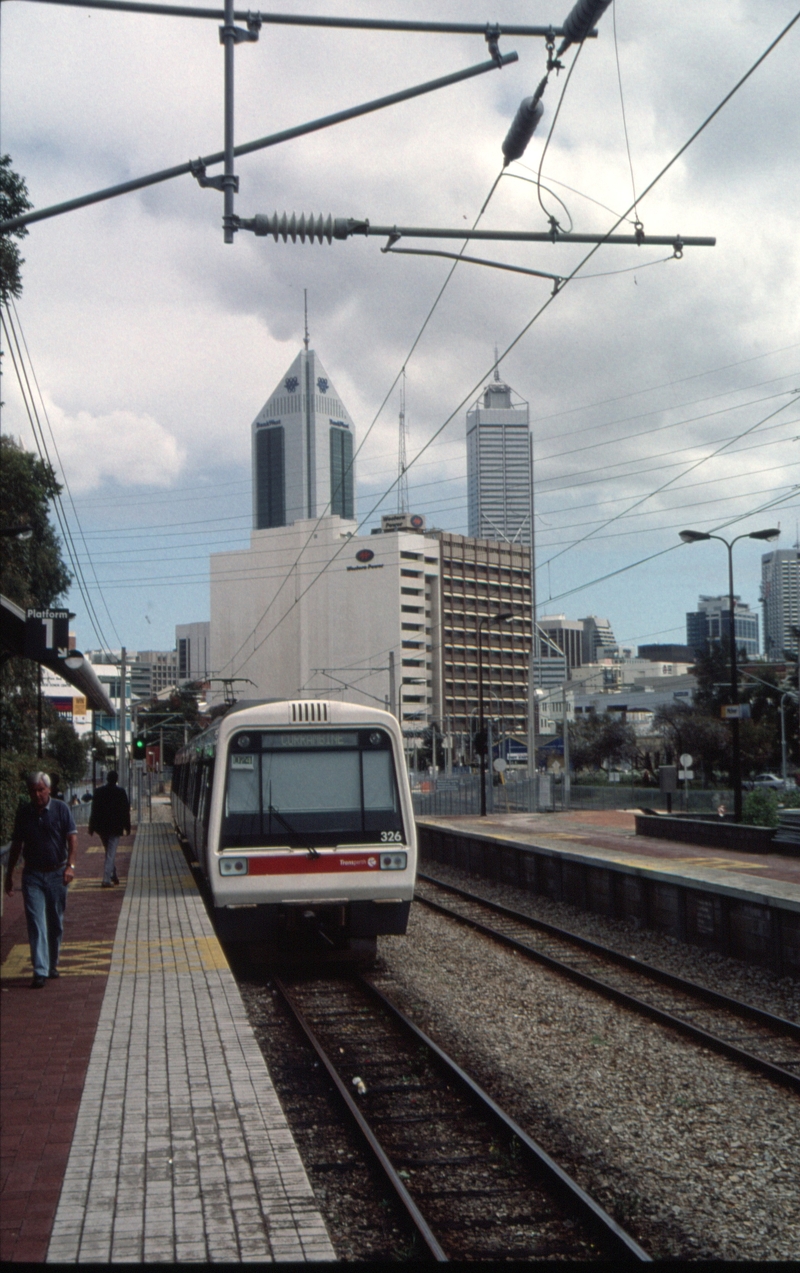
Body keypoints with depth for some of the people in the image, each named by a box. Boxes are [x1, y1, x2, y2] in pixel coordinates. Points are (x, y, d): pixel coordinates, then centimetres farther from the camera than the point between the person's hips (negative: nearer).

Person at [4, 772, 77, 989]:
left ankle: (52, 964, 27)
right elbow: (16, 845, 11)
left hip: (57, 873, -1)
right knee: (36, 923, -8)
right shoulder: (24, 813, 3)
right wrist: (9, 874, 11)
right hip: (33, 875, 1)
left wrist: (70, 865, -22)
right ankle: (40, 972, -11)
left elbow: (72, 838, -9)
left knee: (56, 923, 10)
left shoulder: (60, 809, -4)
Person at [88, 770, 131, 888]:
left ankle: (112, 875, 27)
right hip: (115, 827, -3)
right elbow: (126, 811, -3)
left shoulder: (99, 791, -1)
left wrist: (92, 827, 5)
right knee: (111, 853, -2)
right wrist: (127, 827, 4)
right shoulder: (121, 792, -6)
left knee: (109, 852, 20)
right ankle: (107, 879, -11)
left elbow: (94, 810, 1)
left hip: (102, 827, 3)